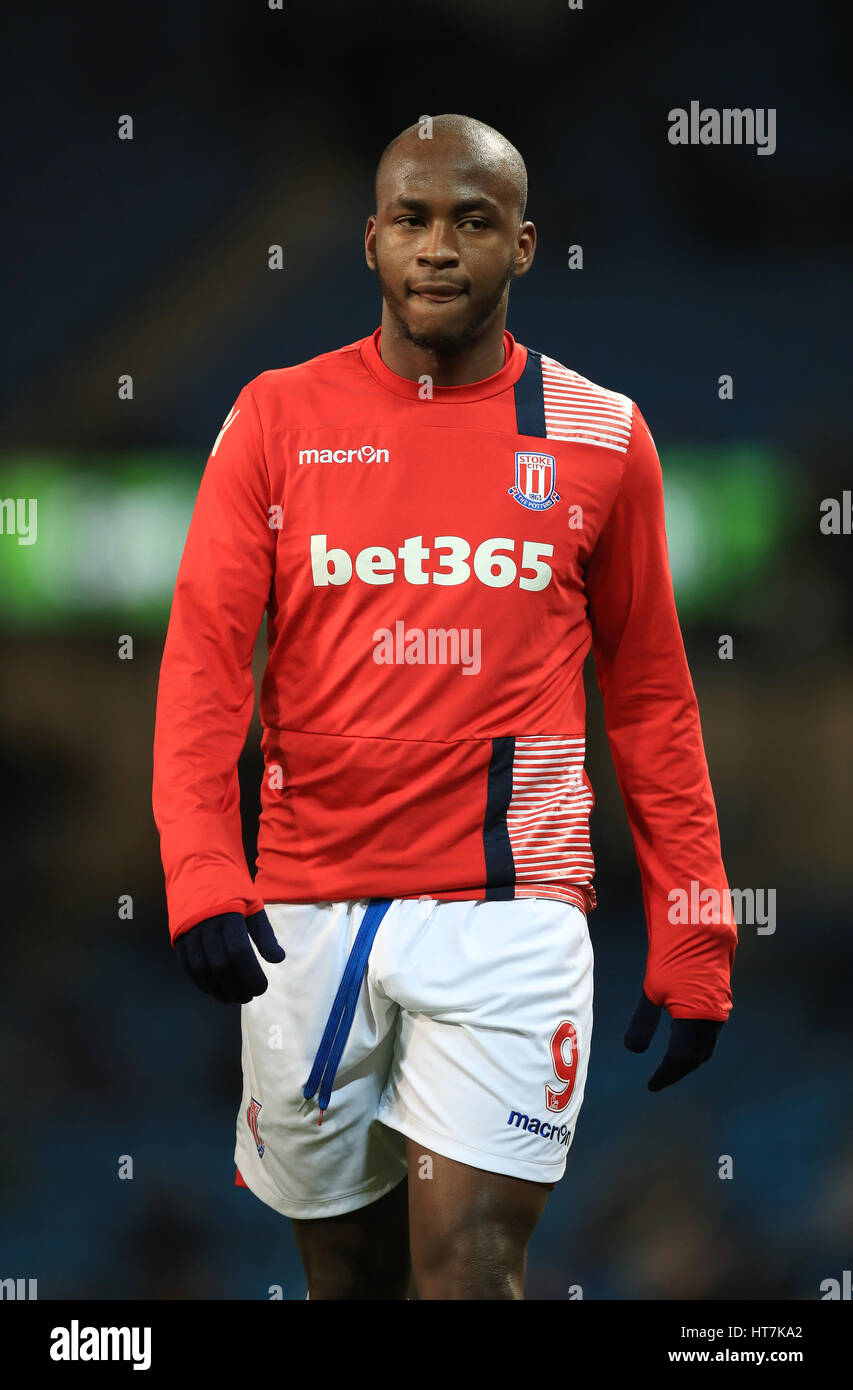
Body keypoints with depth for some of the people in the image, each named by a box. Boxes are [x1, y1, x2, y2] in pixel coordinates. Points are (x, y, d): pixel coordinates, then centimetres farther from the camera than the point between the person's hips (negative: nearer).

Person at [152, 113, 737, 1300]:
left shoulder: (601, 439, 5)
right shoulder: (278, 420, 5)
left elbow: (649, 699, 10)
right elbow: (204, 656, -2)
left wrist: (692, 941, 5)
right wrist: (202, 873, -18)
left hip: (509, 910, -2)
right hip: (304, 916, 2)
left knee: (468, 1265, -13)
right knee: (344, 1271, 10)